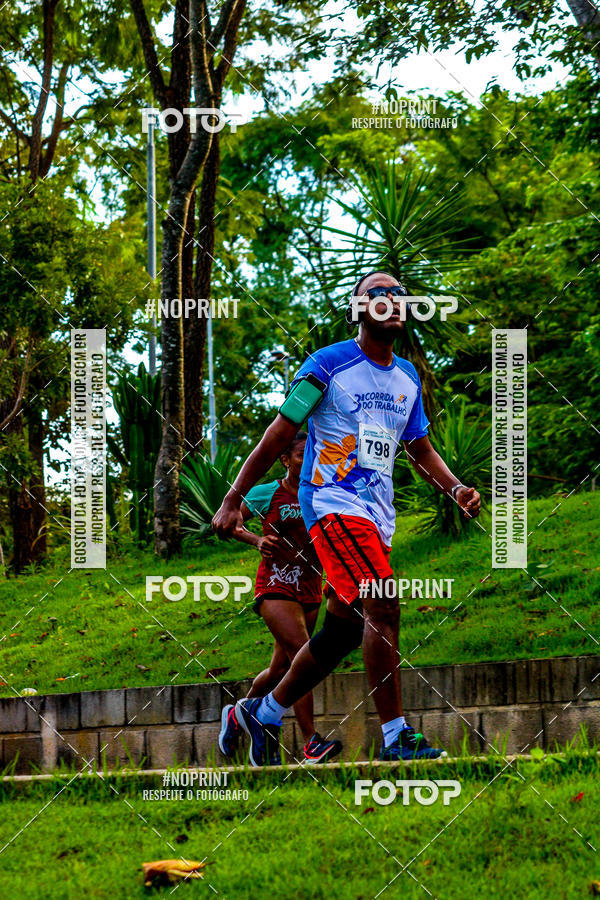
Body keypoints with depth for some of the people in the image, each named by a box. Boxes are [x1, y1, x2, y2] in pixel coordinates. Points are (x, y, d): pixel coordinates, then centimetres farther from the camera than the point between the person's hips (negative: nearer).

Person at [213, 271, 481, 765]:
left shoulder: (408, 377, 14)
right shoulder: (329, 363, -6)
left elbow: (420, 449, 24)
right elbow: (279, 435, -4)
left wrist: (455, 487, 6)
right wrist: (234, 500, -7)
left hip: (378, 515, 7)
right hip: (332, 502, -7)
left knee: (343, 631, 8)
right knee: (383, 606, -22)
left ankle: (262, 713, 24)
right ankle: (396, 735, -19)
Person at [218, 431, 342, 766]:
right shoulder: (266, 494, -3)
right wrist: (256, 539, -12)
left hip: (310, 592, 5)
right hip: (275, 587, -5)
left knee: (281, 669, 12)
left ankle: (238, 714, 39)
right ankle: (312, 743, -24)